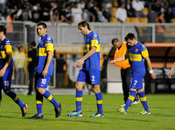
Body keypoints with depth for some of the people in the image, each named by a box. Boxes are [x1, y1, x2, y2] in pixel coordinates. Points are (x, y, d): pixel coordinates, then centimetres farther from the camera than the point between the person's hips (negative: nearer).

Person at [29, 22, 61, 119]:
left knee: (40, 89, -17)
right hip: (39, 70, 10)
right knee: (37, 89, 5)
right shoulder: (40, 40, 20)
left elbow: (50, 55, -18)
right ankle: (39, 114, 5)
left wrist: (45, 69, -25)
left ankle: (56, 105, -2)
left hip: (45, 70, -10)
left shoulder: (48, 39, -10)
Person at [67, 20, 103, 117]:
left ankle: (100, 112, 3)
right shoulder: (87, 37, 20)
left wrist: (82, 59, -20)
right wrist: (82, 62, 19)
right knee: (78, 86, 2)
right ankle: (78, 111, 3)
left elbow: (93, 50, -18)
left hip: (93, 67, -9)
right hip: (86, 67, 9)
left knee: (96, 88, -4)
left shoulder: (94, 35, -8)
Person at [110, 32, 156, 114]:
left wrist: (151, 72, -7)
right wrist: (115, 60, 3)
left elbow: (147, 59, -10)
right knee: (140, 90, 10)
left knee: (132, 89, -13)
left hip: (139, 72, -8)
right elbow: (125, 56, 18)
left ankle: (125, 109, -19)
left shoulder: (141, 47, -15)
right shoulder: (129, 46, 8)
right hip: (133, 72, 8)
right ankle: (147, 110, 16)